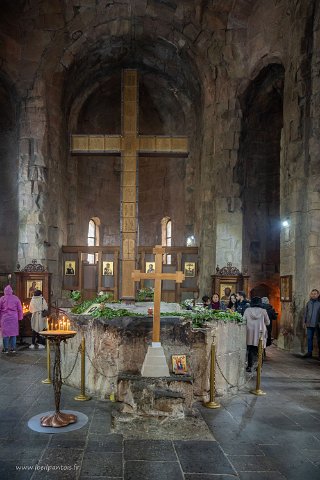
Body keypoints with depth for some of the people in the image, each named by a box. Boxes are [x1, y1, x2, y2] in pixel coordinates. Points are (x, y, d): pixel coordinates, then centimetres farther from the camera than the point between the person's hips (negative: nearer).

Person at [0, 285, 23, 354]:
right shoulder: (16, 298, 2)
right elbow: (20, 309, 4)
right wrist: (20, 318, 14)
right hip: (14, 318, 2)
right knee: (13, 332, 9)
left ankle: (5, 348, 7)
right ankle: (13, 348, 12)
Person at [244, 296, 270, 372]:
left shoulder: (247, 310, 0)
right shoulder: (263, 311, -2)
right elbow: (267, 322, 6)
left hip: (250, 332, 0)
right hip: (260, 332, 0)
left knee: (250, 350, 5)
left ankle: (250, 366, 0)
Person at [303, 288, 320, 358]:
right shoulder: (309, 303, 10)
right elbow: (306, 313, 15)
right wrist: (305, 321, 12)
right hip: (309, 324, 5)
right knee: (309, 338, 9)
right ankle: (309, 352, 17)